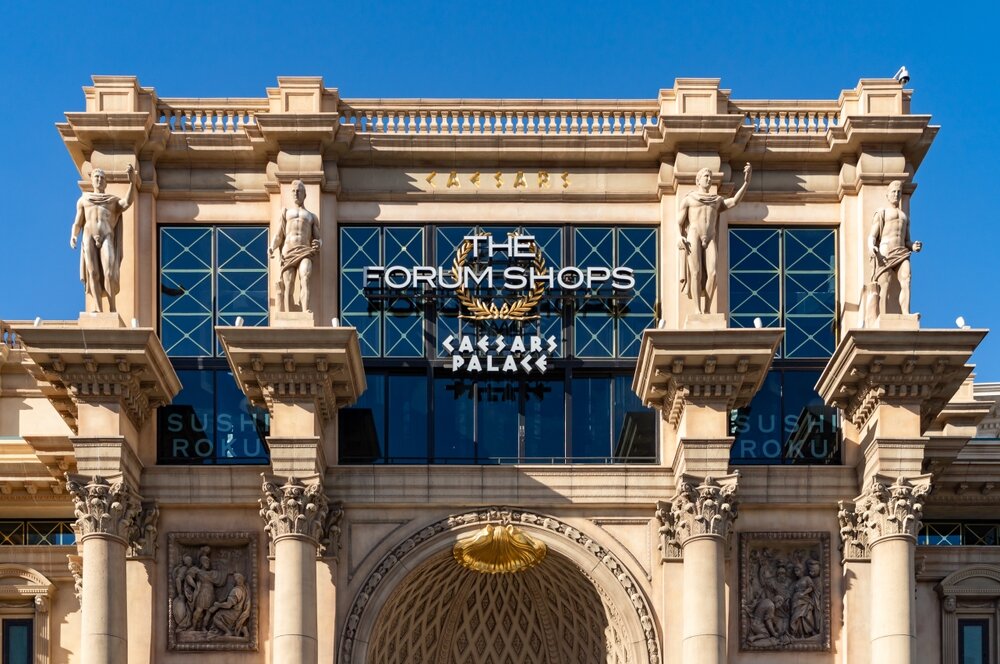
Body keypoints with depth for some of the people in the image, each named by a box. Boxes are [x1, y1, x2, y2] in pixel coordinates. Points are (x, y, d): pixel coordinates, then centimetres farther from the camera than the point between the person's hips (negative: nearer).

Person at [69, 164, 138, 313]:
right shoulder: (83, 200, 27)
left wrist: (132, 182, -11)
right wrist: (73, 236, -3)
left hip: (107, 237, -1)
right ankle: (97, 308, -21)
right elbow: (77, 224, 19)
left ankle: (112, 308, -16)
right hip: (89, 237, 1)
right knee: (93, 272, -13)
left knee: (109, 273, -18)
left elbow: (127, 203, 1)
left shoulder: (114, 200, 24)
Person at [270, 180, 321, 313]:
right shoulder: (286, 212, 27)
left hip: (305, 252, -1)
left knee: (305, 278, -28)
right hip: (288, 252, 1)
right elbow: (279, 235, 16)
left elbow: (318, 238, 17)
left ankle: (306, 312, -47)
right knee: (288, 285, -13)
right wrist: (272, 248, -5)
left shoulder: (312, 216, 27)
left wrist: (318, 243, -9)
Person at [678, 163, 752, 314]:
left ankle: (707, 309, -7)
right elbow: (678, 223, 10)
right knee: (696, 274, -12)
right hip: (693, 239, -2)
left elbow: (734, 202, 3)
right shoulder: (688, 199, 14)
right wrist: (679, 238, -10)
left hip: (710, 241, 2)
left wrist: (746, 182, -6)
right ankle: (698, 309, -11)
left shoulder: (717, 200, 22)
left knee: (712, 274, -14)